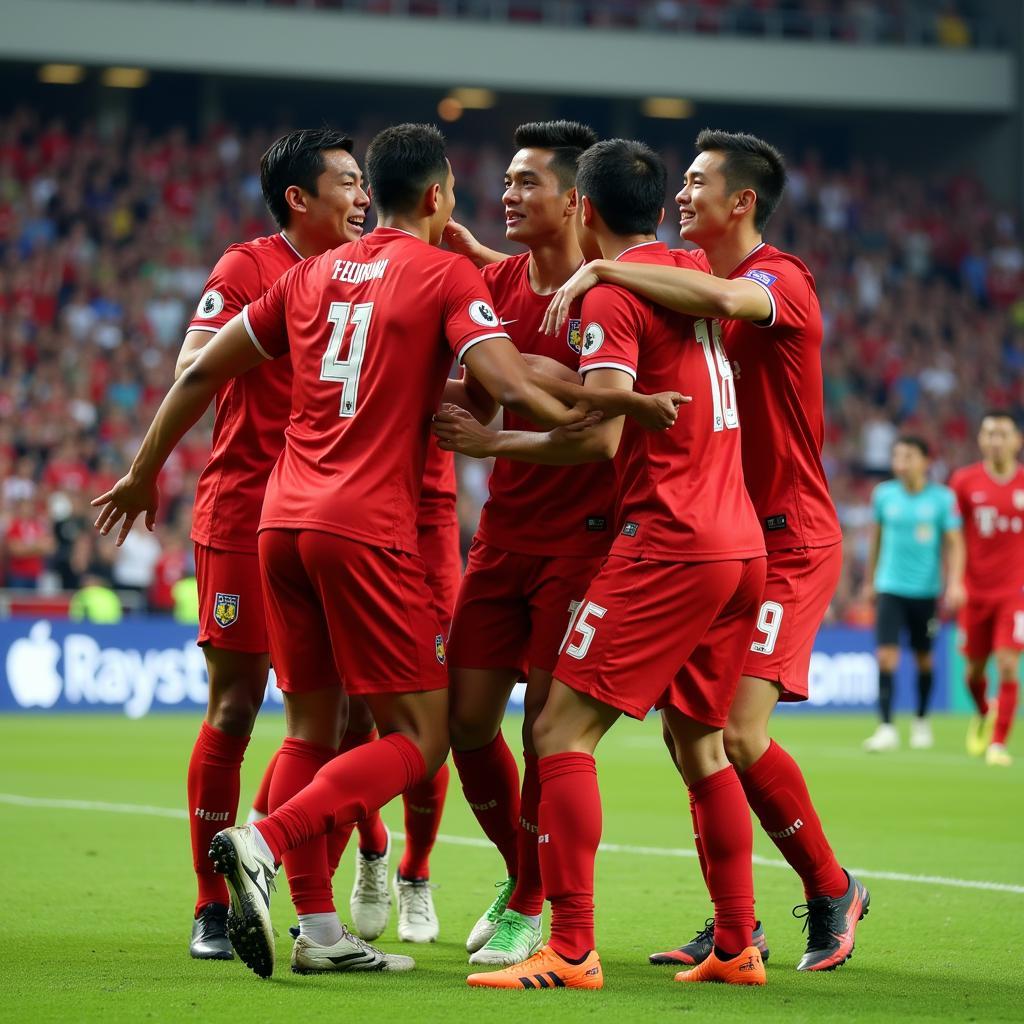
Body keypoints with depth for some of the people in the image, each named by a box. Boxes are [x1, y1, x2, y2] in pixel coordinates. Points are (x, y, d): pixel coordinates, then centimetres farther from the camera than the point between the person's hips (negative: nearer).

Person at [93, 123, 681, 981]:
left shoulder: (313, 274, 16)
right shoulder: (448, 275, 0)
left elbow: (203, 371, 19)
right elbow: (510, 385, -14)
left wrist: (145, 472, 29)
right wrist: (625, 406, -11)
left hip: (282, 522, 6)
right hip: (367, 527, -6)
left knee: (312, 730, 14)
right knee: (418, 740, -1)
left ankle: (318, 930, 10)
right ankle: (266, 844, -20)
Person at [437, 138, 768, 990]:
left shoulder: (613, 296, -9)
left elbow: (600, 436, -17)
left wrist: (493, 440, -6)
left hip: (667, 543, -8)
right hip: (740, 543, 9)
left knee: (564, 729, -7)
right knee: (699, 741, 17)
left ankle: (571, 952, -13)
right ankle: (738, 947, 16)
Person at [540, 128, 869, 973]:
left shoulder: (782, 280, -15)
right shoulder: (689, 273, 9)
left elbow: (722, 298, -39)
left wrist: (600, 269, -38)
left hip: (788, 544, -8)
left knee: (738, 735, -15)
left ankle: (832, 890, 7)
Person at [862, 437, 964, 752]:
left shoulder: (943, 498, -5)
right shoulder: (883, 495, 1)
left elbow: (954, 543, -4)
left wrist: (954, 583, -17)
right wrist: (869, 581, 18)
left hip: (925, 590, -1)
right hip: (890, 587, 1)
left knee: (923, 658, 11)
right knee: (886, 657, -12)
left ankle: (921, 721, 31)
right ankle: (886, 728, -13)